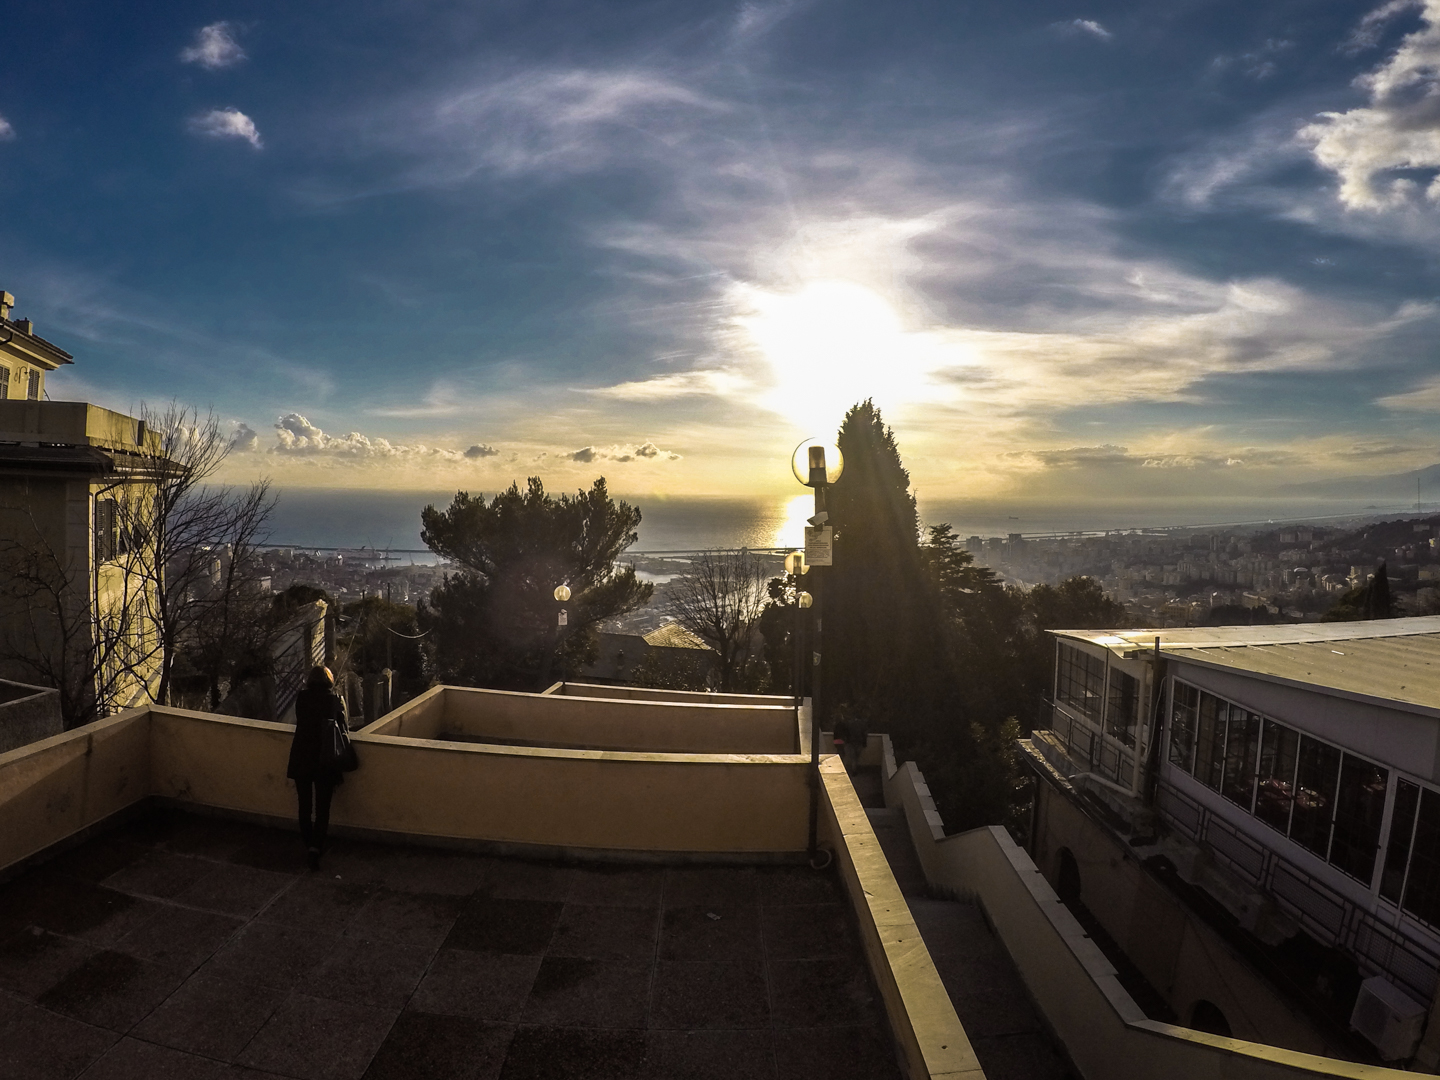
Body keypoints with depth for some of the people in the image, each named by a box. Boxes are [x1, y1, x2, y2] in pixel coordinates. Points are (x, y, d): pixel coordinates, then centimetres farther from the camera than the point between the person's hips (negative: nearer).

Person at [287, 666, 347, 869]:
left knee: (305, 805, 16)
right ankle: (316, 847, -10)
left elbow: (299, 721, 13)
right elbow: (343, 727, 1)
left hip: (301, 759, 2)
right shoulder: (335, 700, -7)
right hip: (325, 761, -2)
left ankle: (308, 844, 29)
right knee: (322, 807, 4)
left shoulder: (301, 698, -1)